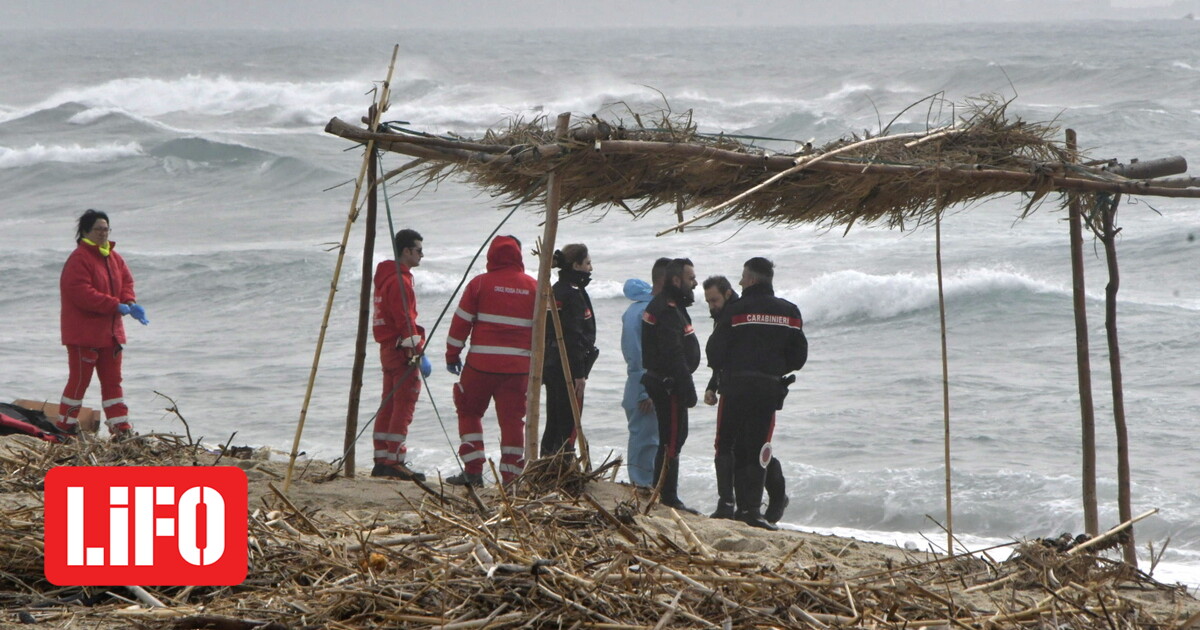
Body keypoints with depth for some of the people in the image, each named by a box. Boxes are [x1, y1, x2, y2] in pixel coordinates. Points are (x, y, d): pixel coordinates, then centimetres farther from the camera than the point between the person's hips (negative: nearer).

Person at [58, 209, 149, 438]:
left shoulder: (113, 257, 11)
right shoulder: (79, 260, -16)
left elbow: (126, 281, 13)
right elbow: (82, 294, -24)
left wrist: (130, 303, -10)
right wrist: (116, 305, -25)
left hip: (110, 331, 8)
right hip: (83, 332, -8)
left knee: (112, 380, 10)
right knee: (79, 379, -3)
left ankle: (121, 428, 13)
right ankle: (65, 427, 6)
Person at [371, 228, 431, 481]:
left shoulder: (386, 277, 18)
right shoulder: (399, 280, -14)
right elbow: (405, 320, -20)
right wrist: (419, 352, -19)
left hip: (388, 349, 10)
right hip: (401, 349, -10)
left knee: (389, 406, 12)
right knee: (404, 406, -9)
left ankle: (382, 461, 14)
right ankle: (396, 462, -12)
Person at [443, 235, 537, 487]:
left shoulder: (480, 283, -2)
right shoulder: (534, 287, 6)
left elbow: (461, 322, -1)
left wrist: (452, 355, 8)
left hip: (482, 362, -2)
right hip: (519, 366, 2)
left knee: (469, 412, 12)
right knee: (512, 419, 7)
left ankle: (473, 470, 5)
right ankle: (511, 475, 4)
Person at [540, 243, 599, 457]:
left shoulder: (557, 290, 14)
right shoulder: (573, 294, -15)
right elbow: (573, 336, -20)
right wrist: (579, 374, -19)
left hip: (551, 365, 10)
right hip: (568, 368, -10)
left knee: (554, 421, 15)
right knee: (568, 424, -7)